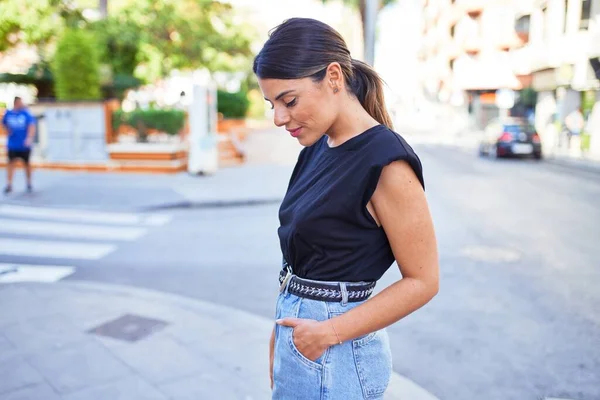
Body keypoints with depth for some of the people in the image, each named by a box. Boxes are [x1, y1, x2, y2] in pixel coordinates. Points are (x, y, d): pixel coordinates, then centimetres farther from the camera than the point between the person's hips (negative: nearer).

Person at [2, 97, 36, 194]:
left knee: (27, 163, 11)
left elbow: (32, 126, -20)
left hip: (24, 144, -1)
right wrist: (8, 131, 5)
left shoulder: (26, 113, -8)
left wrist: (29, 138, -33)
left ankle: (29, 183, 26)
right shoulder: (8, 113, 1)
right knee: (11, 162, -6)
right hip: (12, 144, 2)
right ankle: (9, 184, -5)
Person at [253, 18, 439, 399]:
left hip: (336, 351, -7)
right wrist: (281, 327, 11)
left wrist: (330, 332, -17)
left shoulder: (386, 161, -20)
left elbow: (422, 281, -16)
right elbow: (301, 250, 8)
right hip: (296, 329, 7)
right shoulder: (318, 147, 3)